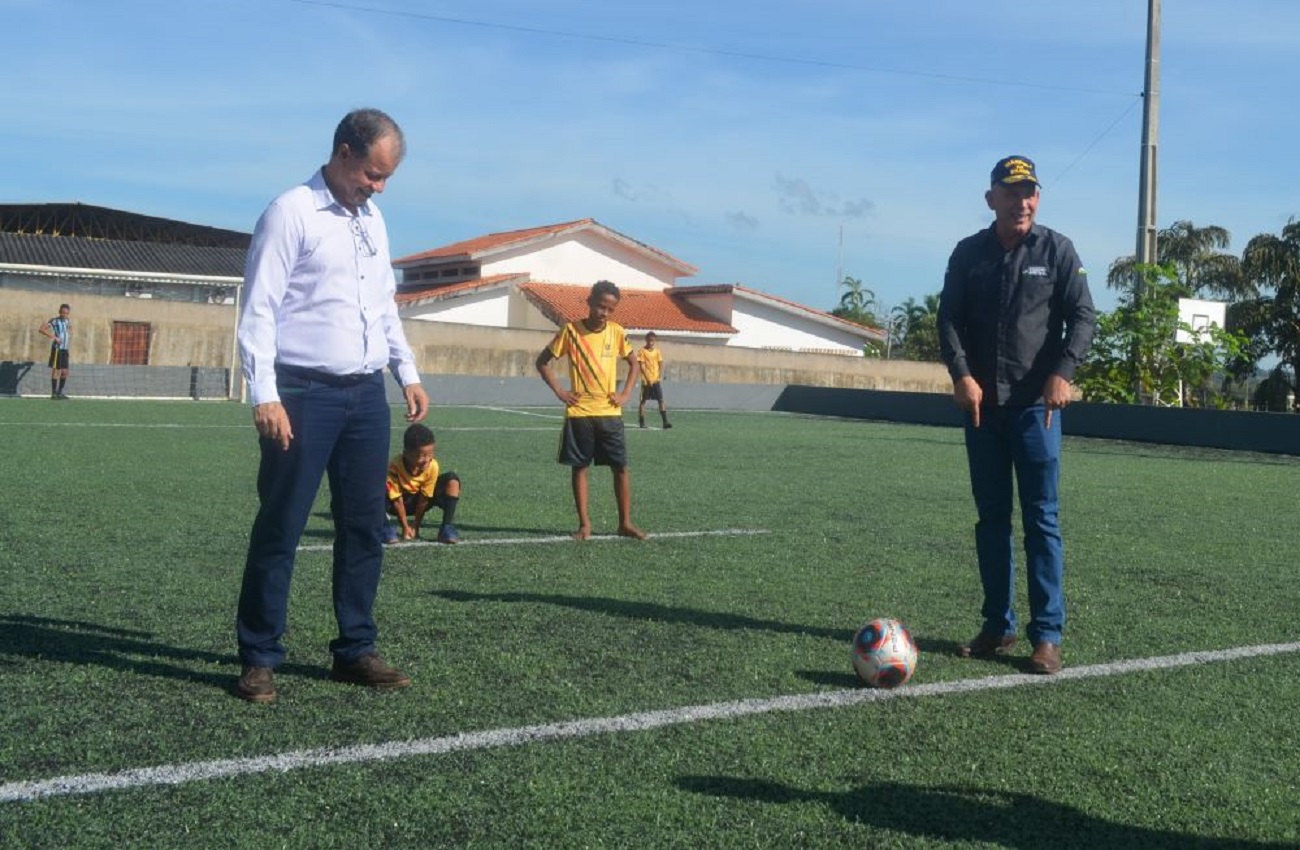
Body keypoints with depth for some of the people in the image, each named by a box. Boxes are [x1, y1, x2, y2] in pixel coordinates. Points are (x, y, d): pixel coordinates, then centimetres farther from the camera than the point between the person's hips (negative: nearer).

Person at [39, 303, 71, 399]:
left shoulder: (67, 321, 14)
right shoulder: (55, 321, -7)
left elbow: (70, 331, 37)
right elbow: (42, 329, -17)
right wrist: (54, 337, -20)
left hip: (65, 349, 7)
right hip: (57, 348, -7)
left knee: (65, 372, 7)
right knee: (56, 370, -6)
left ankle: (60, 392, 17)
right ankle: (54, 393, -2)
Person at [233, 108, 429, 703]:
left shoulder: (373, 220, 16)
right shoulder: (291, 213, -7)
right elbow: (259, 310, -11)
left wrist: (408, 373, 17)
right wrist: (265, 396, -19)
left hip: (366, 394, 7)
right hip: (305, 394, -7)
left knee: (364, 526, 9)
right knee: (280, 527, -3)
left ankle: (355, 650, 20)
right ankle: (259, 658, 6)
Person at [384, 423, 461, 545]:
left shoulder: (432, 466, -25)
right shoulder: (395, 467, -32)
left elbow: (425, 497, -17)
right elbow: (397, 500, -23)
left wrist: (416, 526, -13)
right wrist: (405, 528, -19)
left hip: (419, 501, 2)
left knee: (452, 480, -21)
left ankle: (446, 528, -21)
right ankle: (385, 528, -18)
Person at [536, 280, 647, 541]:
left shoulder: (617, 332, 2)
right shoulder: (571, 331, -5)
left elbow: (634, 364, 16)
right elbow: (542, 361, 3)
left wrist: (625, 393, 3)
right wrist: (559, 391, -5)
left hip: (610, 412, 2)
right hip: (578, 412, -2)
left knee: (621, 467, 1)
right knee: (579, 467, 3)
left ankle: (625, 522, 10)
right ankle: (584, 524, 11)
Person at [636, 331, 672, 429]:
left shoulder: (657, 351, 8)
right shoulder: (642, 351, -3)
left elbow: (661, 365, 8)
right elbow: (642, 366, -8)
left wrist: (660, 377, -5)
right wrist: (647, 379, -15)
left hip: (656, 380, 3)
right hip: (646, 380, -3)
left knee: (661, 400, -4)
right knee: (643, 400, 3)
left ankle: (665, 421, -8)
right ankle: (641, 422, 9)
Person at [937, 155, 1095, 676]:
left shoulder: (1057, 250, 3)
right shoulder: (969, 253, 8)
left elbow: (1082, 316, 1)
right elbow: (949, 319, 6)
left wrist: (1063, 371, -14)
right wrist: (961, 374, -9)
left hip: (1036, 404, -3)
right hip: (981, 403, 3)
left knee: (1041, 518, -4)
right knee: (991, 517, 8)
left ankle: (1047, 636, 0)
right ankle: (998, 626, 17)